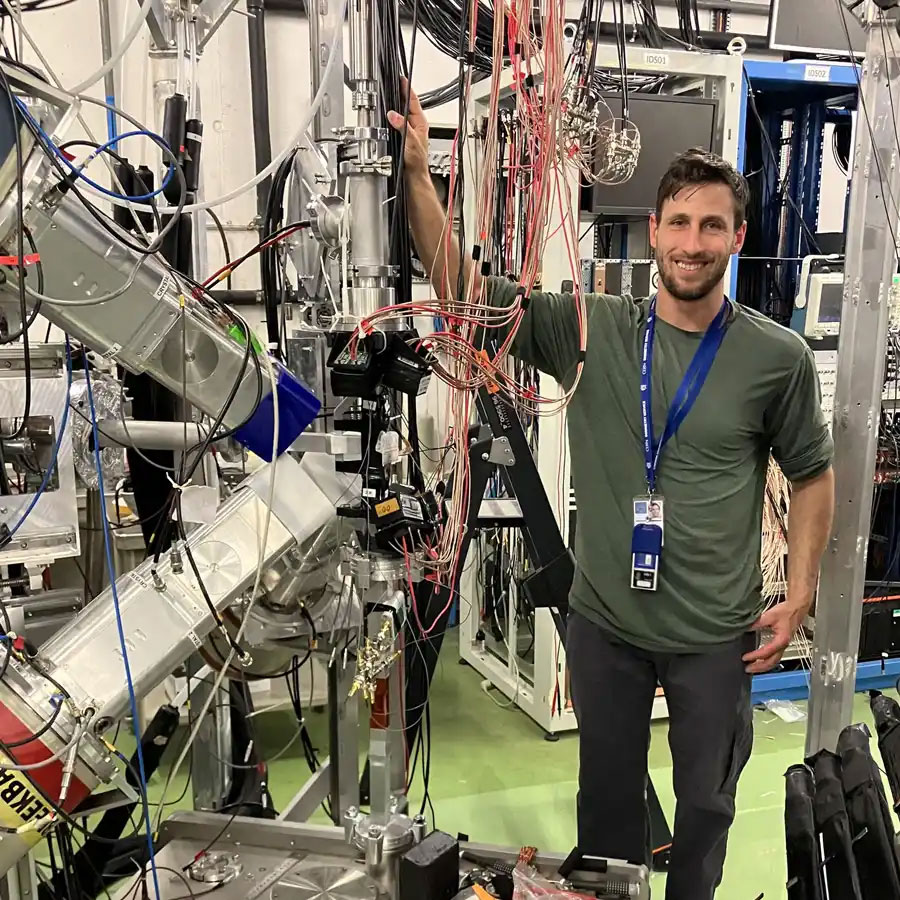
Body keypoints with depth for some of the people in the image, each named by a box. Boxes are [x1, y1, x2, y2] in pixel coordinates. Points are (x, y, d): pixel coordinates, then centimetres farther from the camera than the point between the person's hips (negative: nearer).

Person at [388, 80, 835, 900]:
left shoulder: (778, 358, -9)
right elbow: (464, 288, -13)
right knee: (607, 794, 22)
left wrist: (800, 594, -1)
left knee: (706, 798, 21)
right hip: (606, 621, 1)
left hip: (717, 632, 0)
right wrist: (416, 173, -24)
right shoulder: (589, 331, -9)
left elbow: (813, 475, 3)